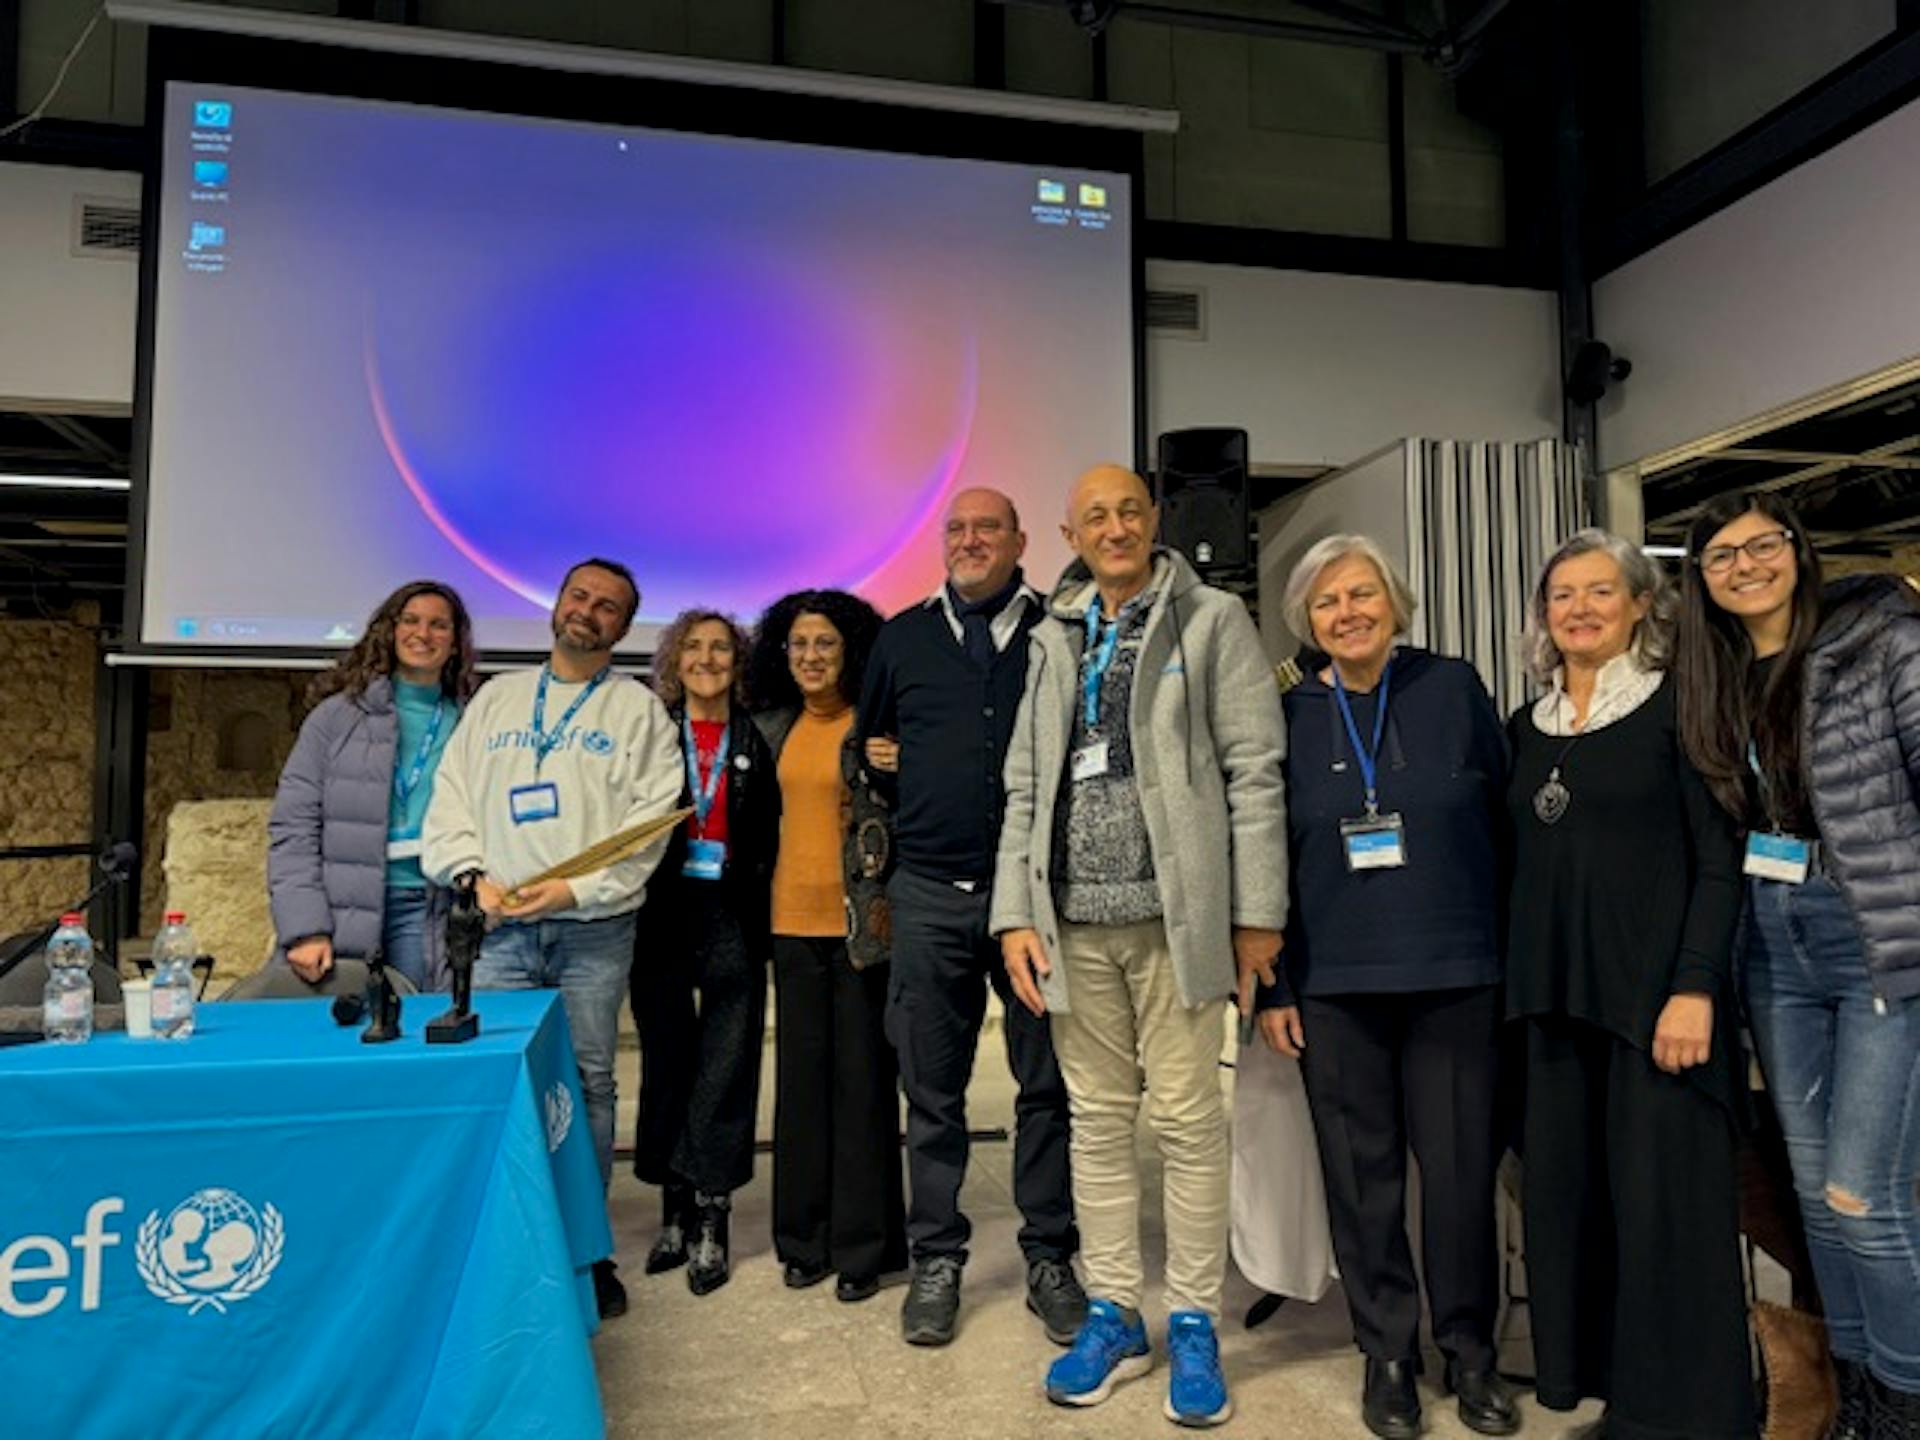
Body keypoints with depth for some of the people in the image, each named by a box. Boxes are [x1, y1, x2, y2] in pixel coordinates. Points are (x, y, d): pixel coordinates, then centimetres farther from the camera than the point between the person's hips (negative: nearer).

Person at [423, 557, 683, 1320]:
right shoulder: (497, 696, 15)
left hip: (595, 929, -2)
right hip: (498, 925, 2)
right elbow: (451, 797, 10)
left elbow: (649, 821, -4)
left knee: (587, 1084, 5)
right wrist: (475, 874, -6)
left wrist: (578, 887, -14)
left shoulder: (640, 708, 5)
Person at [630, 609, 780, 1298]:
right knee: (666, 1061, 8)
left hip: (732, 918, -1)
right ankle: (674, 1211, 21)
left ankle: (712, 1222, 10)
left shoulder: (758, 739, 5)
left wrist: (754, 896, -7)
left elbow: (772, 835, 4)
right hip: (663, 914, 1)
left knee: (725, 1066, 1)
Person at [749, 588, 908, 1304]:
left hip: (859, 923, -5)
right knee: (800, 1078, 11)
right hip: (793, 921, 5)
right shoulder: (776, 726, 10)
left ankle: (863, 1244, 16)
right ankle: (806, 1236, 25)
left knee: (862, 1081, 3)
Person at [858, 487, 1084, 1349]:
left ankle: (1049, 1261, 22)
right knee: (932, 1089, 10)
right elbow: (869, 743, 23)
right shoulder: (902, 638, 10)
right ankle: (935, 1262, 24)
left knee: (1047, 1084, 7)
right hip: (929, 894, 2)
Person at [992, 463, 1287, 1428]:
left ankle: (1193, 1326, 18)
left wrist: (1257, 912, -9)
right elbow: (1025, 787, 12)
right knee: (1097, 1120, 10)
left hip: (1173, 913, -3)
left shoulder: (1212, 621, 3)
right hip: (1074, 920, 4)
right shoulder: (1053, 640, 15)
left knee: (1188, 1122, 3)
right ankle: (1113, 1316, 23)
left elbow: (1254, 771, -3)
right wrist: (1016, 914, 4)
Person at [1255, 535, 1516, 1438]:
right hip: (1333, 982, 1)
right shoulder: (1290, 716, 4)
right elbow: (1266, 856, 5)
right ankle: (1387, 1352, 26)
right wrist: (1272, 987, 2)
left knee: (1460, 1168, 6)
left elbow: (1506, 823, 5)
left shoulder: (1453, 690, 2)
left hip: (1455, 976, 0)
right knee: (1361, 1176, 8)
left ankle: (1468, 1349, 27)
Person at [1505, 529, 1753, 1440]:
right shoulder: (1526, 728, 11)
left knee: (1664, 1202, 0)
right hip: (1555, 991, 5)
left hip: (1655, 987, -5)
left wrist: (1696, 987, -15)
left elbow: (1719, 860, -7)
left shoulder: (1675, 709, -3)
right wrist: (1517, 983, 8)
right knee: (1563, 1192, 10)